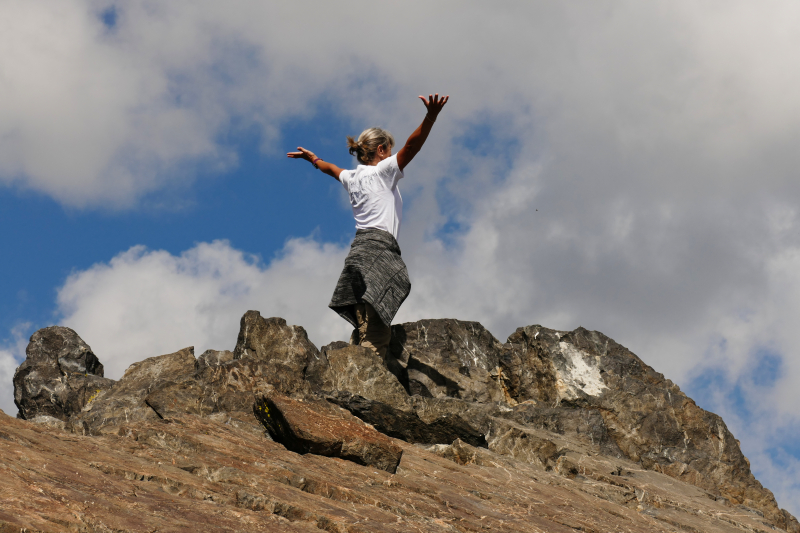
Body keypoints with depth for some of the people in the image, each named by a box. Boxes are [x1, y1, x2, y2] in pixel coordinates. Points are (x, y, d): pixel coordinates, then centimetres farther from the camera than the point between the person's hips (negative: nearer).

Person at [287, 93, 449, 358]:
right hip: (377, 249, -9)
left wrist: (313, 159, 65)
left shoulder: (351, 177, 23)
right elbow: (411, 146, -11)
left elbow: (331, 168, 45)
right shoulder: (382, 171, 3)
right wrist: (431, 116, -22)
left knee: (364, 331, 0)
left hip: (360, 247, 9)